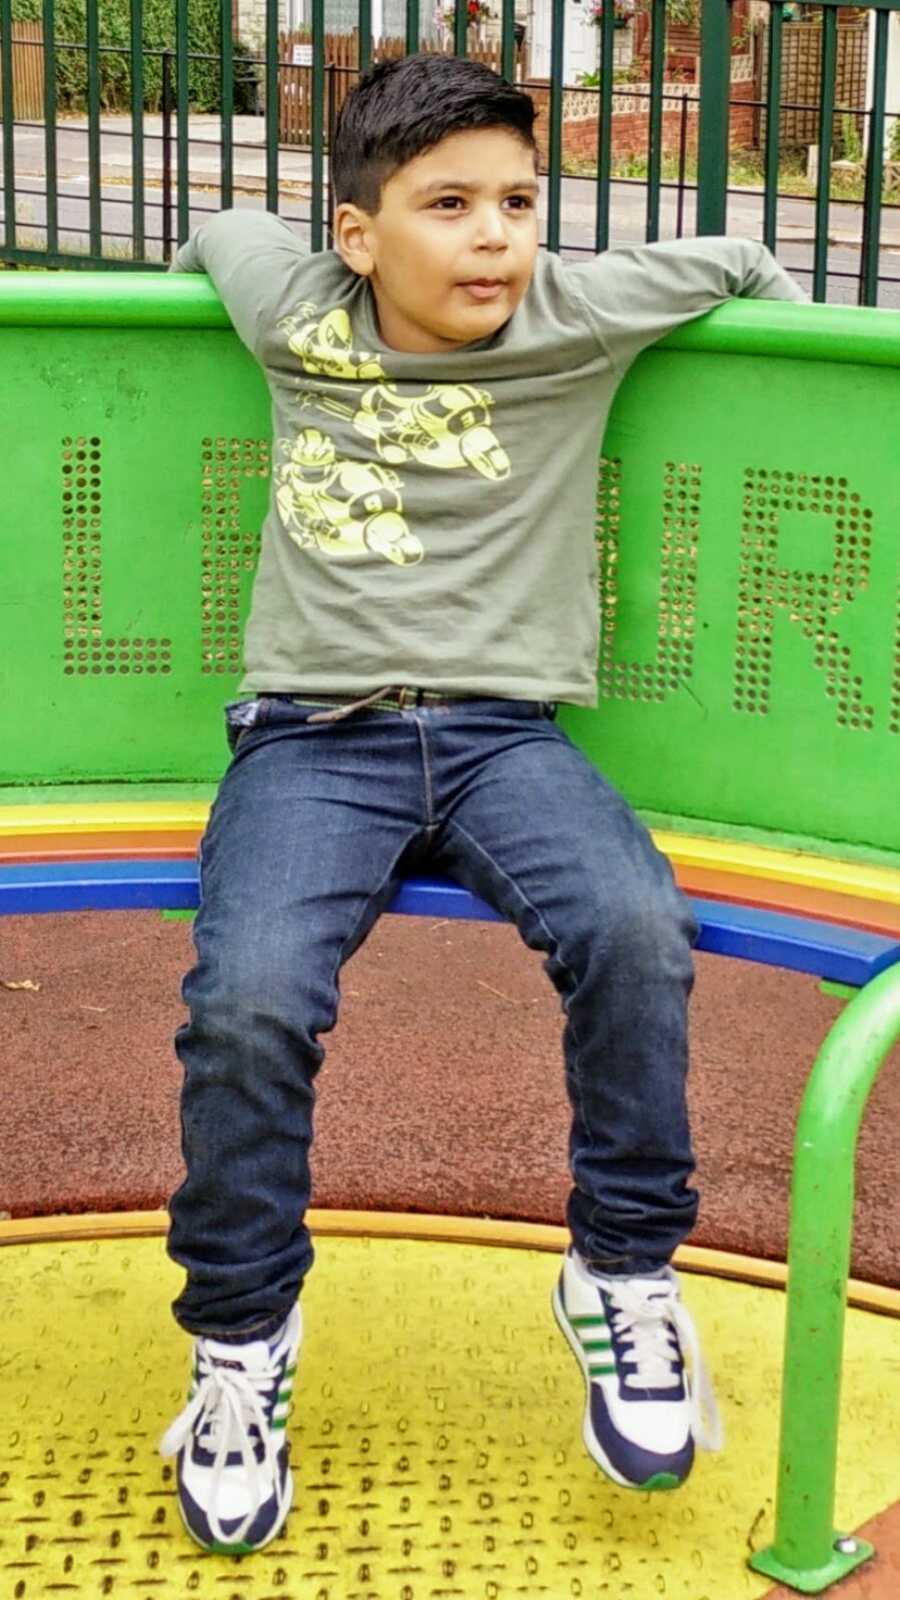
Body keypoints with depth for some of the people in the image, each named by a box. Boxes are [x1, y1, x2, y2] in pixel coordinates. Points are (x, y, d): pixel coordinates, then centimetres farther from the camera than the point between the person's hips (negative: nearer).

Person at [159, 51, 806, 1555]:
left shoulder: (580, 316, 4)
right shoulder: (291, 314, 6)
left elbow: (738, 262, 20)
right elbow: (219, 226, 28)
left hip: (506, 732, 0)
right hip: (312, 737, 0)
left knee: (635, 932, -30)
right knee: (249, 998, -27)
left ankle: (625, 1276, -5)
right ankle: (239, 1339, -3)